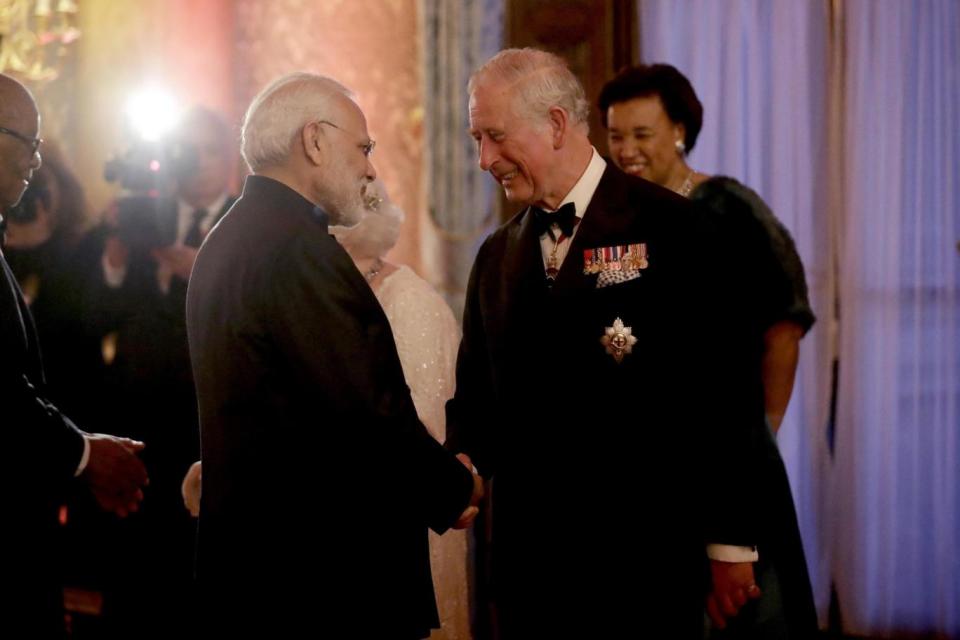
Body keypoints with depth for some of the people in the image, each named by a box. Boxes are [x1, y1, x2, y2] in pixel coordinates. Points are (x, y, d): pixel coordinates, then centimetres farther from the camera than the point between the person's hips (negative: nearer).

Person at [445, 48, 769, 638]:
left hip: (645, 554, -5)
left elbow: (721, 388, -7)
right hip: (528, 560, 5)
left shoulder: (667, 226, -5)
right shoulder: (496, 256, 12)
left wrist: (730, 543, -9)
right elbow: (477, 392, 15)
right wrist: (463, 462, -7)